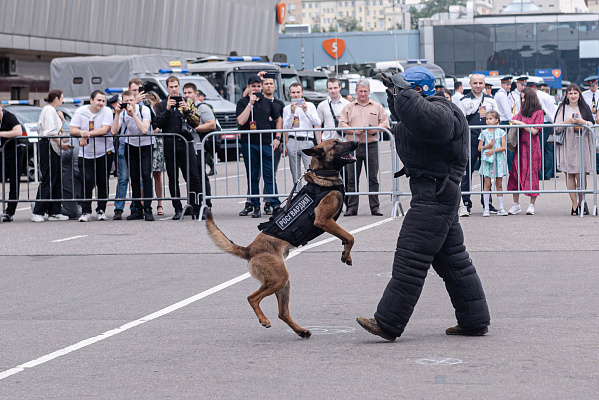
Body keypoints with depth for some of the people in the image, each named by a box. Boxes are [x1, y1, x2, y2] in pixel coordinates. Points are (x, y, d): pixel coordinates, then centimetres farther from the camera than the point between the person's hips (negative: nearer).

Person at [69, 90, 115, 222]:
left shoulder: (107, 111, -4)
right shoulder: (81, 112, -1)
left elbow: (105, 130, -17)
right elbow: (72, 130, -5)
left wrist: (87, 134, -22)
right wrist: (82, 133, -26)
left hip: (105, 153, 0)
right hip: (86, 154, 0)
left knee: (102, 182, 5)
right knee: (87, 181, -10)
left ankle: (101, 210, 16)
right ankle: (86, 211, -4)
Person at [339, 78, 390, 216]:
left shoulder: (377, 107, 11)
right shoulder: (348, 108, 11)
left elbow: (385, 123, 8)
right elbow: (342, 124, 4)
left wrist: (375, 129, -11)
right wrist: (354, 131, -12)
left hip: (371, 146, 0)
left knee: (373, 178, 0)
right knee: (352, 178, 1)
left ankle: (375, 207, 4)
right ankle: (352, 207, 4)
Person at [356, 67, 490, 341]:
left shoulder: (440, 112, -15)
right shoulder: (430, 108, 18)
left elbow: (422, 120, -39)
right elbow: (403, 115, 39)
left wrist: (404, 92, -27)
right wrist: (393, 92, 21)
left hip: (434, 197, -12)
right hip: (435, 194, 12)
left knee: (411, 260, -9)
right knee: (453, 260, 14)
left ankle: (388, 323, -8)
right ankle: (475, 321, 17)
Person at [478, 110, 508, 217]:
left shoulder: (501, 132, 3)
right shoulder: (484, 132, 5)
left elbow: (504, 147, -4)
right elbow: (479, 148, 5)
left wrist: (493, 150, -15)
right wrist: (488, 146, -12)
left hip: (498, 159, 0)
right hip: (487, 160, 0)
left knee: (499, 184, 3)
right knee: (487, 184, -4)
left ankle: (501, 208, 8)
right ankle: (486, 208, -1)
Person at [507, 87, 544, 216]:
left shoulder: (538, 112, -3)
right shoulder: (521, 112, 14)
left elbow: (534, 131, -9)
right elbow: (514, 120, 30)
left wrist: (520, 123, -10)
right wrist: (514, 123, 9)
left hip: (532, 146, -5)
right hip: (520, 146, 5)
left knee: (532, 173, -2)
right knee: (516, 172, 0)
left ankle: (532, 205, 4)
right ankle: (516, 204, 5)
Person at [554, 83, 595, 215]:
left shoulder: (584, 108, 9)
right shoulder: (563, 108, 7)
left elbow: (592, 125, 6)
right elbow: (557, 127, 1)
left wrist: (582, 122, -13)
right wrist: (568, 121, -16)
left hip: (582, 144, 0)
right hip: (567, 145, 0)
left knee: (581, 175, -7)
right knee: (569, 175, -1)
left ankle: (581, 201, 13)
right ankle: (574, 205, 4)